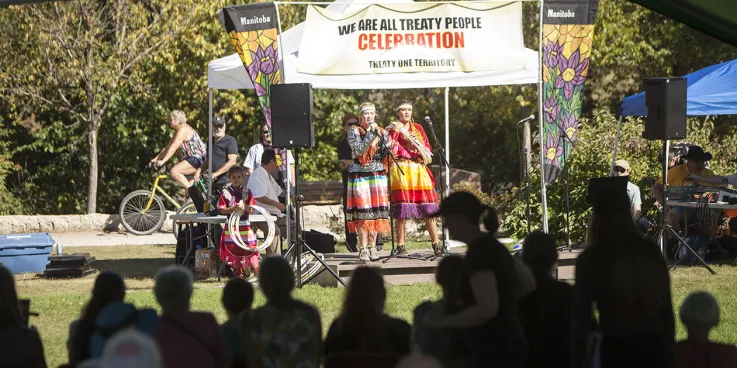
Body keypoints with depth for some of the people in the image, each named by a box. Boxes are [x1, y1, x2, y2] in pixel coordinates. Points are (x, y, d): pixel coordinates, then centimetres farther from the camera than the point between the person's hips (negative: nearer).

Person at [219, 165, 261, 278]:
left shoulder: (247, 192, 9)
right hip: (231, 226, 0)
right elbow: (223, 210, -4)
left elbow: (252, 210, 3)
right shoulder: (225, 193, 3)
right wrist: (235, 207, -19)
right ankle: (238, 274, 13)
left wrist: (244, 206, -17)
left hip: (245, 226, 0)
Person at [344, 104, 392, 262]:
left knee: (376, 211, 1)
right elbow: (359, 150, -13)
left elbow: (386, 154, 8)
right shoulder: (354, 132, 1)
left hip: (378, 174, 4)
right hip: (360, 175, -4)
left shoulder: (381, 132, 12)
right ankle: (363, 249, -9)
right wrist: (370, 135, -17)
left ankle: (372, 247, 8)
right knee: (363, 213, -9)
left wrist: (380, 137, -8)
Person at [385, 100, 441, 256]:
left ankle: (436, 243, -3)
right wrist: (395, 131, -10)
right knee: (401, 209, -9)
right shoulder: (393, 129, 8)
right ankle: (400, 246, -4)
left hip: (419, 170, 3)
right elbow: (390, 149, -5)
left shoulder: (418, 128, 18)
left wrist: (421, 149, -7)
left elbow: (428, 147, 13)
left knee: (428, 208, -4)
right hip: (400, 171, -3)